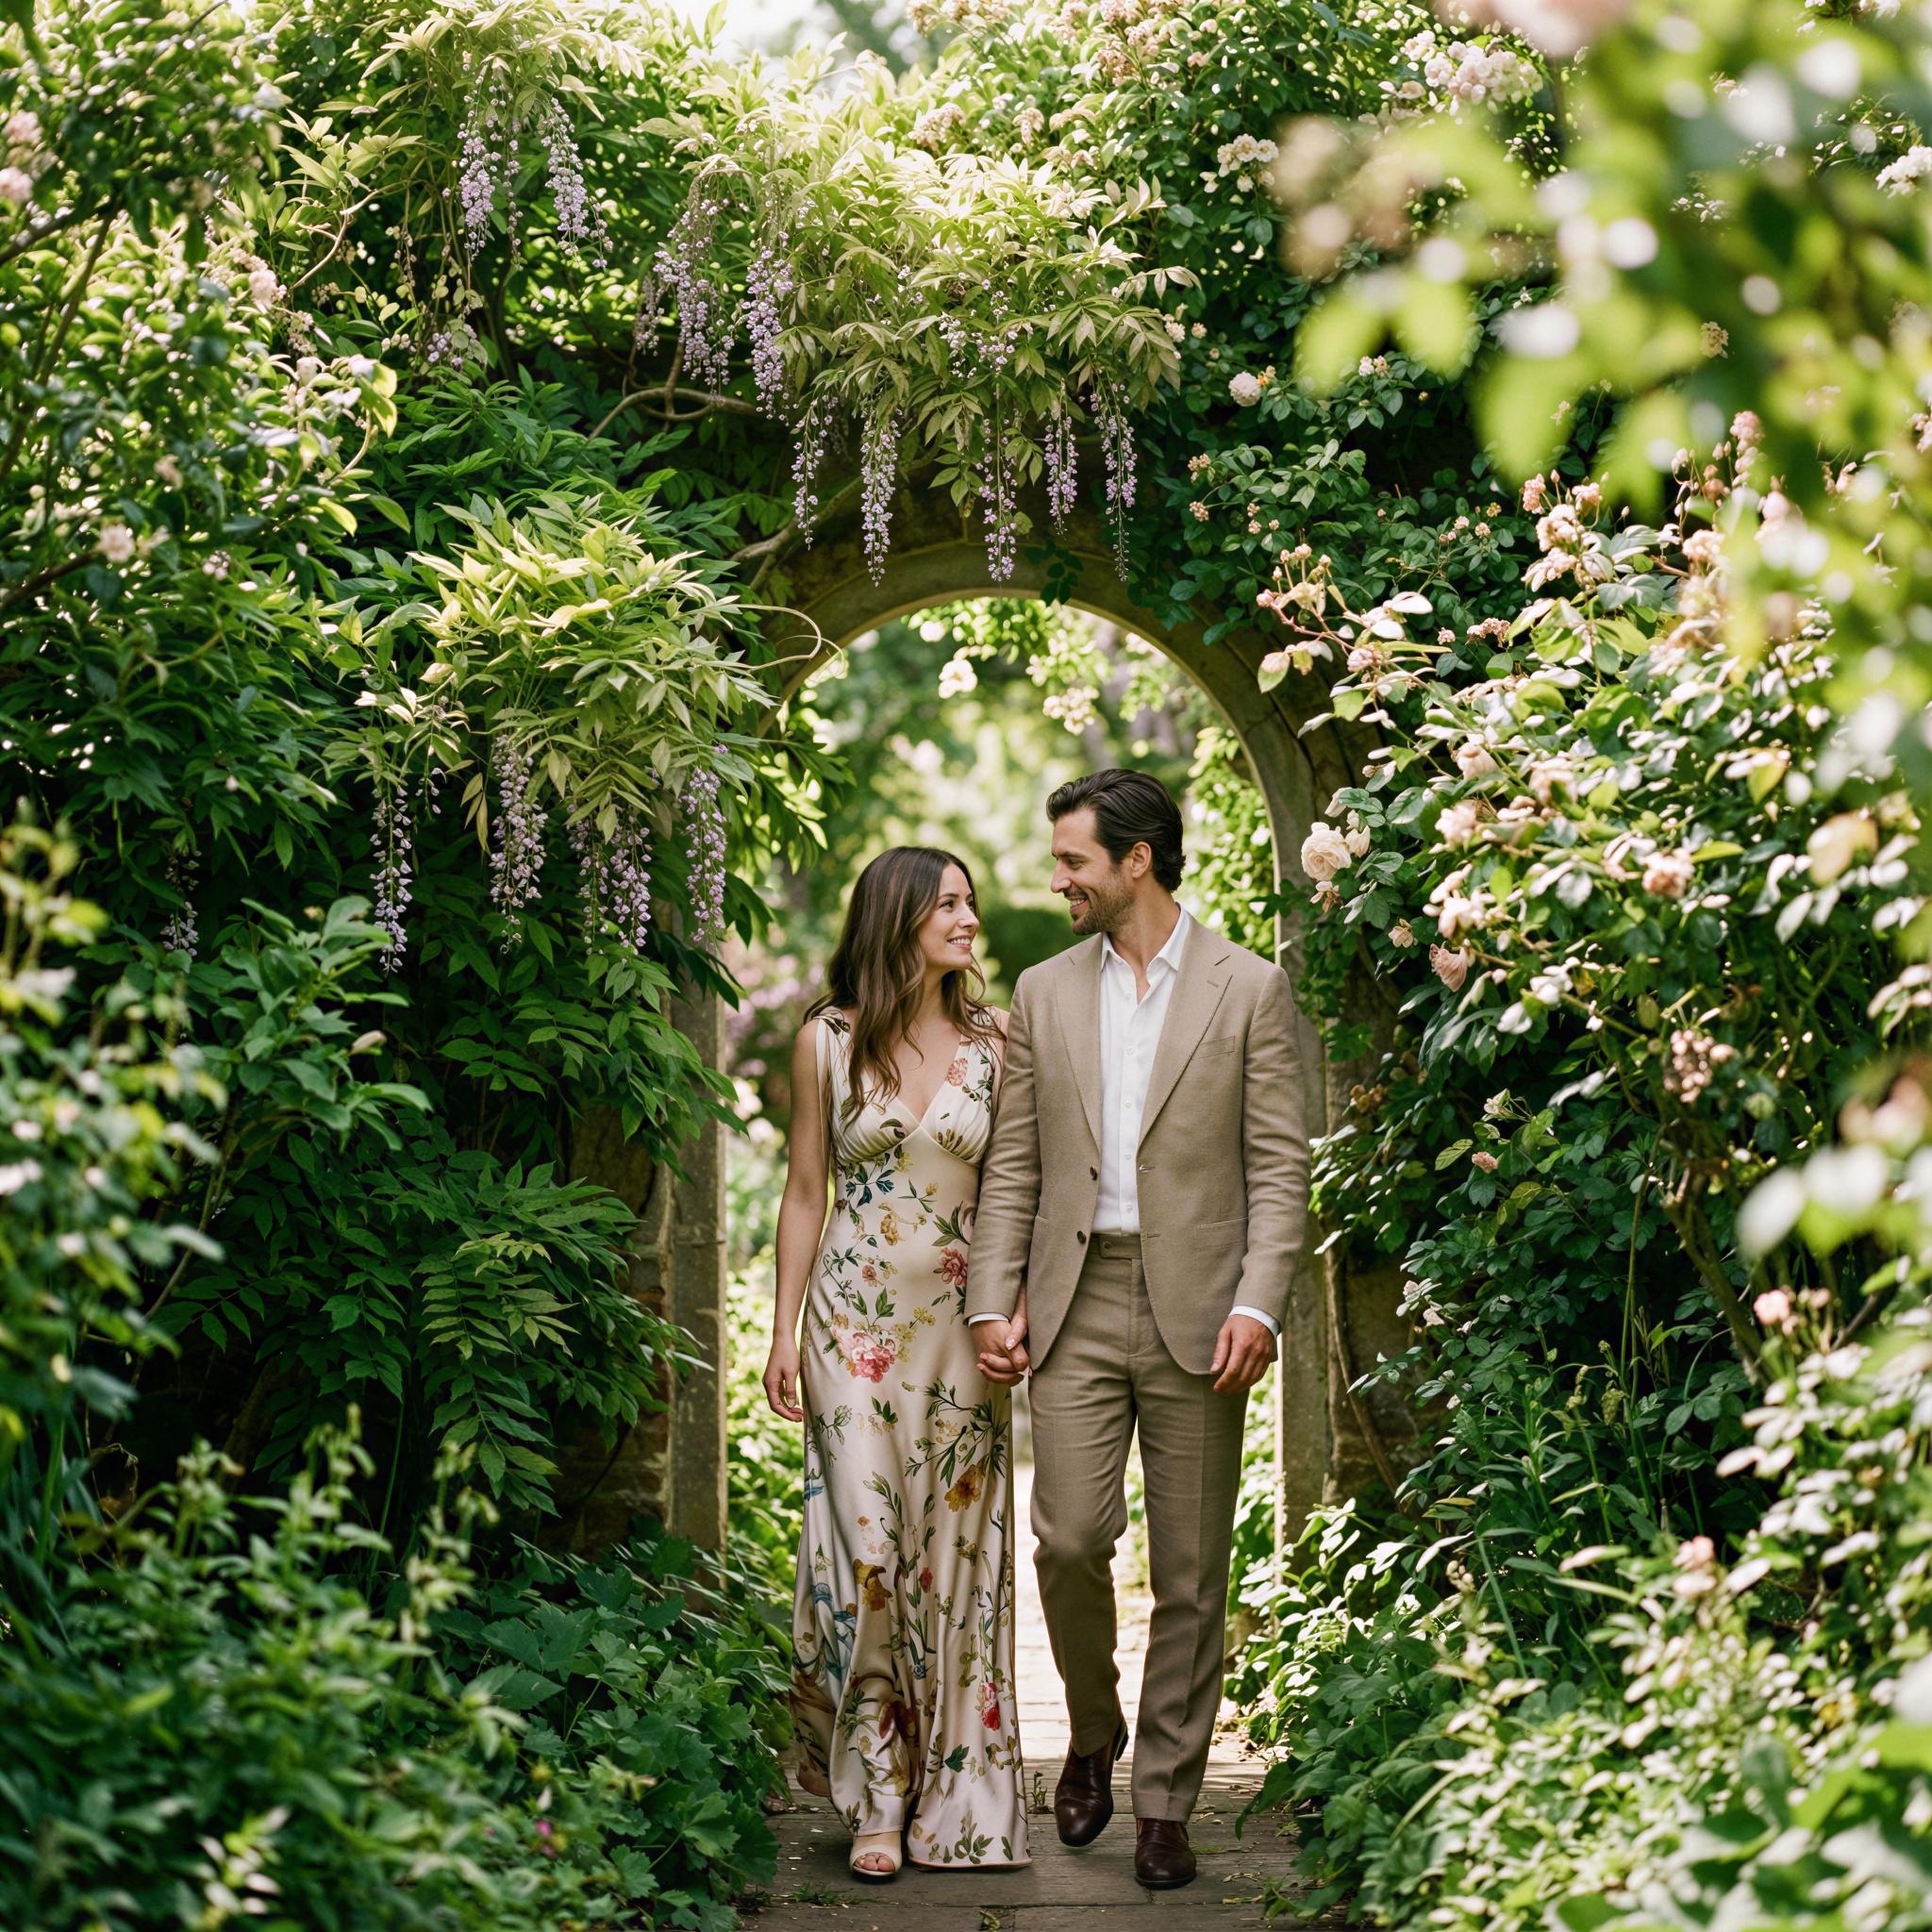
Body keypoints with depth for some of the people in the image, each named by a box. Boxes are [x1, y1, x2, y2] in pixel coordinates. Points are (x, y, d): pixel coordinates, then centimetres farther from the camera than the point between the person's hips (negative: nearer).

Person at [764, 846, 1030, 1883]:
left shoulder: (992, 1042, 4)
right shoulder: (827, 1041, 2)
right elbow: (804, 1192, 5)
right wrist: (784, 1333, 1)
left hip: (961, 1327, 1)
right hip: (856, 1321, -1)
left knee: (955, 1559, 2)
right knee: (865, 1550, -8)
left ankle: (951, 1800, 13)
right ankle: (872, 1796, 3)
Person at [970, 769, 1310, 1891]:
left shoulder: (1249, 990, 1)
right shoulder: (1043, 995, 10)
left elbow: (1281, 1166, -3)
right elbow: (1013, 1165, 10)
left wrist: (1258, 1304, -13)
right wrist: (995, 1300, 1)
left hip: (1196, 1309, -2)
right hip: (1077, 1303, 2)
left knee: (1190, 1573, 3)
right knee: (1071, 1537, -8)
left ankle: (1165, 1802, 14)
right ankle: (1094, 1737, 18)